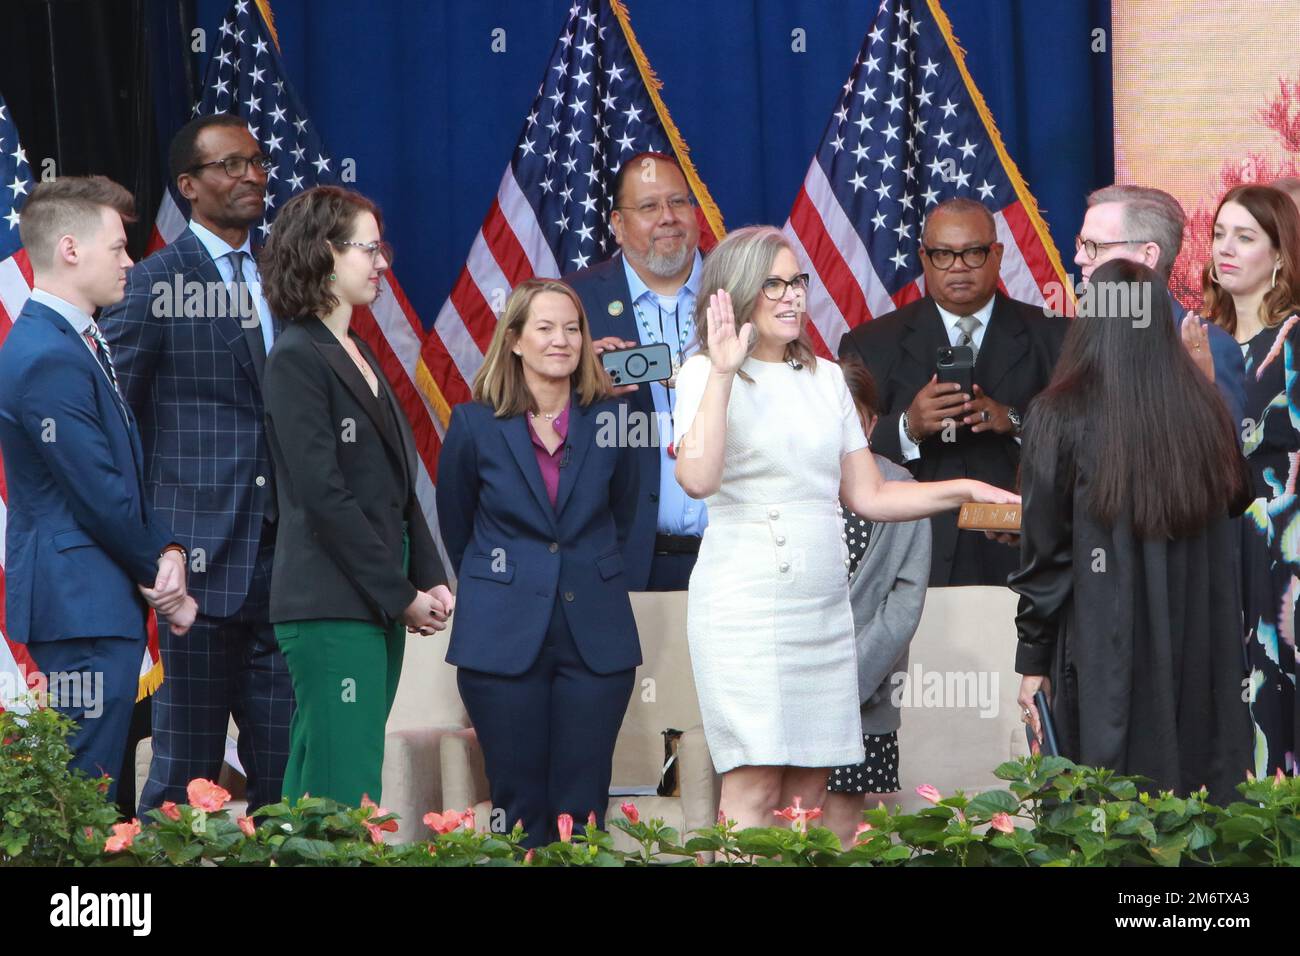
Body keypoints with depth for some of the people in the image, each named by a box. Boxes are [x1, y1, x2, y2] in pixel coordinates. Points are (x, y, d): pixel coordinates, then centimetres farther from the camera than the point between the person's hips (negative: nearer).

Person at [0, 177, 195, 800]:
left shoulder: (77, 344, 16)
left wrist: (168, 550, 0)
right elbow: (100, 497, -18)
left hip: (102, 605, 10)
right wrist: (164, 581, -5)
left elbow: (124, 473, 18)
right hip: (83, 607, -10)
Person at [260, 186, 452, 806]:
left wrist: (430, 579, 5)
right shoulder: (296, 359, -10)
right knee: (345, 797, -11)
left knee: (313, 790, 10)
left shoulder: (358, 355, 18)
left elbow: (398, 485, 17)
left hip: (379, 609, 9)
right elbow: (323, 495, -15)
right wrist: (402, 595, -13)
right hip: (330, 609, -9)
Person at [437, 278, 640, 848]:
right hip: (504, 641, -1)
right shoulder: (475, 425, -1)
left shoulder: (607, 420, 3)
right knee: (519, 807, 2)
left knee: (582, 809, 0)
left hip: (595, 639, 1)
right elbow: (455, 527, 12)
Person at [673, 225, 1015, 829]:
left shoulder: (825, 378, 17)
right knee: (754, 786, -13)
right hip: (744, 605, -6)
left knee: (809, 791, 2)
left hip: (824, 608, 6)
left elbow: (869, 496, 19)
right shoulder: (707, 374, -1)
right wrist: (723, 373, -18)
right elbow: (698, 479, -20)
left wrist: (964, 490, 9)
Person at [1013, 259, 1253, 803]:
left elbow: (1042, 554, -7)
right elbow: (1236, 501, 18)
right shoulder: (1205, 411, 1)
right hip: (1199, 652, 4)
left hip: (1103, 654, -4)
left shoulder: (1062, 417, -9)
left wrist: (1033, 661, 0)